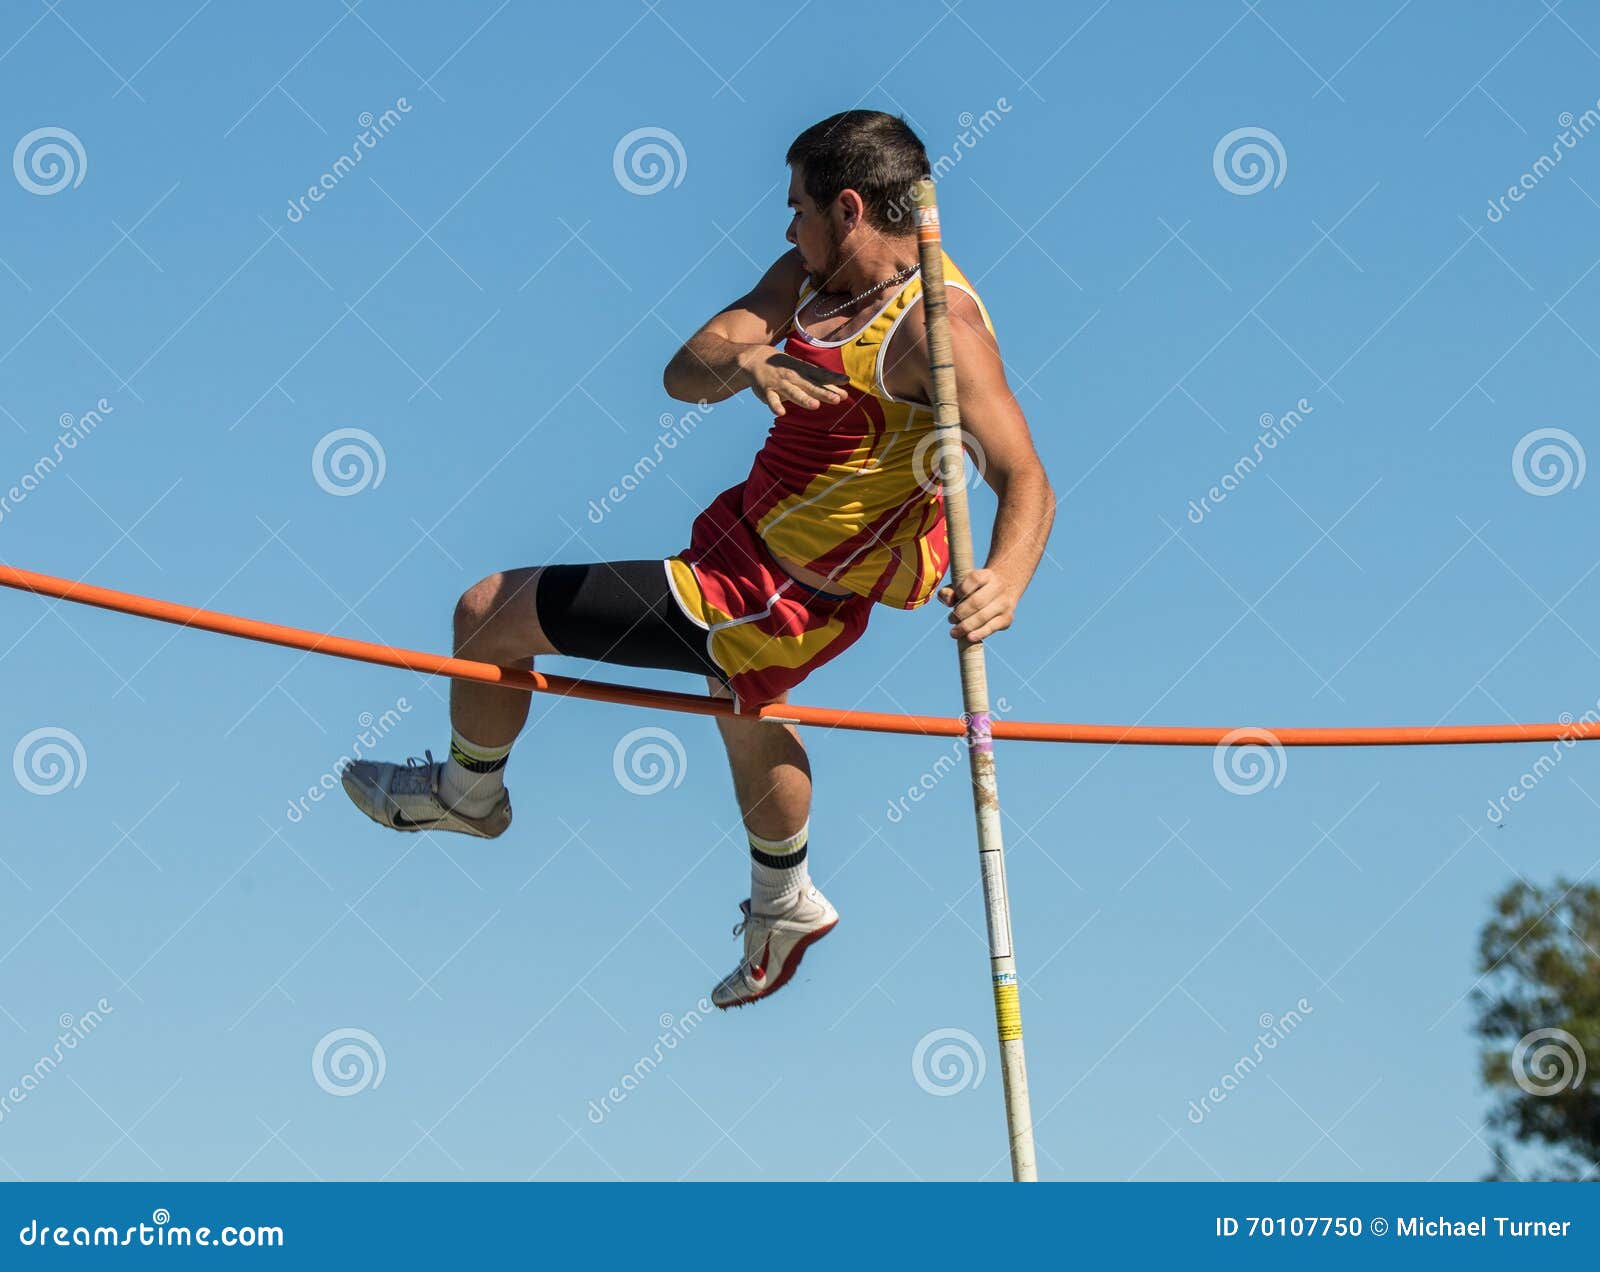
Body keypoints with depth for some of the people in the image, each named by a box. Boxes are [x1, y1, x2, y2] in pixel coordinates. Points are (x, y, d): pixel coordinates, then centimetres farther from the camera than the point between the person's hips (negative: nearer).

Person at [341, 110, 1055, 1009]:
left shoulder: (937, 323, -26)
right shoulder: (807, 278, -1)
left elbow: (1027, 481, -29)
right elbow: (684, 371, -12)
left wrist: (1005, 579, -50)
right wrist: (744, 363, -36)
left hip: (766, 592, -9)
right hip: (750, 528, 9)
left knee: (490, 614, 0)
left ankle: (467, 793, 32)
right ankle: (786, 907, 61)